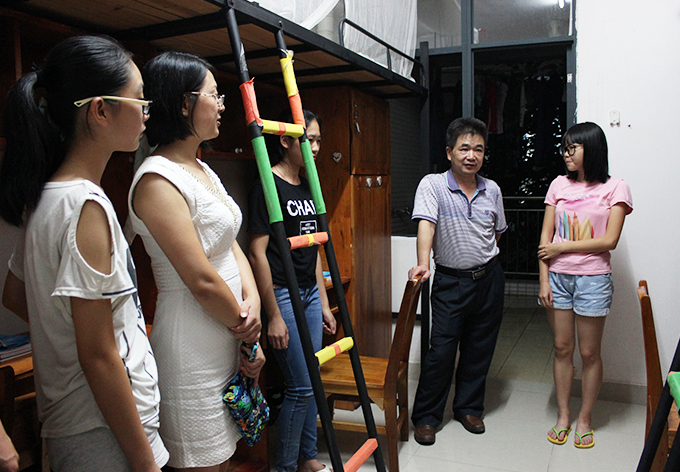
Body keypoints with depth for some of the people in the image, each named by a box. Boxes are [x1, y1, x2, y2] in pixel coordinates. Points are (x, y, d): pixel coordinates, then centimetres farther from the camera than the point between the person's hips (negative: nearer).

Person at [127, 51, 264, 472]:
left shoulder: (204, 171, 11)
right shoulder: (158, 179, -18)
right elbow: (201, 280, -20)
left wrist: (253, 302, -6)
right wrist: (247, 331, -7)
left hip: (226, 337, 9)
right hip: (192, 348, -9)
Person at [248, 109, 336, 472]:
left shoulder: (307, 186, 12)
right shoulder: (267, 187, -13)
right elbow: (257, 254, -16)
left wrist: (323, 302, 16)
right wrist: (273, 315, -16)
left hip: (310, 293, 8)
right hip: (282, 295, -8)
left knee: (310, 381, 14)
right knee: (300, 386, -2)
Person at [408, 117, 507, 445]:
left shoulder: (492, 190, 4)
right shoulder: (432, 185, -11)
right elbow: (426, 224, -26)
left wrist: (482, 257, 14)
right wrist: (423, 264, -39)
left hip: (489, 278, 5)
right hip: (450, 281, -4)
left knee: (479, 348, 12)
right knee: (441, 350, -3)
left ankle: (468, 408, 31)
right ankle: (426, 416, 14)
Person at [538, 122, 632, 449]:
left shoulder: (614, 188, -2)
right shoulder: (559, 185, 7)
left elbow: (609, 241, -10)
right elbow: (546, 237, 4)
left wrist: (562, 247, -10)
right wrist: (544, 280, -2)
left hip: (593, 278, -3)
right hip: (558, 276, 3)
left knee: (589, 352, 6)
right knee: (562, 348, 10)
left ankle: (584, 419, 23)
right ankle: (563, 416, 24)